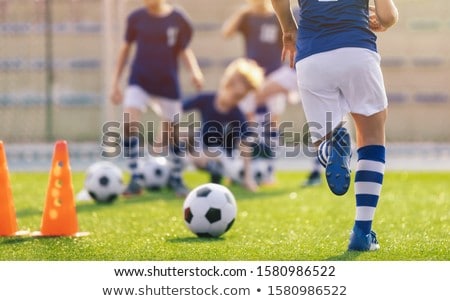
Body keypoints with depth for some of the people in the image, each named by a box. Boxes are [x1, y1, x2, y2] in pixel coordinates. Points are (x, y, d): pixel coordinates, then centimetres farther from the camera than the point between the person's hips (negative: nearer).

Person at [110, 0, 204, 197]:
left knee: (171, 132, 6)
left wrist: (195, 71, -13)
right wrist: (116, 82, 11)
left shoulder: (178, 19, -5)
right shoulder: (136, 18, -1)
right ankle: (135, 180, -12)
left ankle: (176, 178, 30)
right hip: (139, 81, 0)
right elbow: (126, 48, 10)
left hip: (168, 84, 0)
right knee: (129, 123, -20)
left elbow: (184, 50, 6)